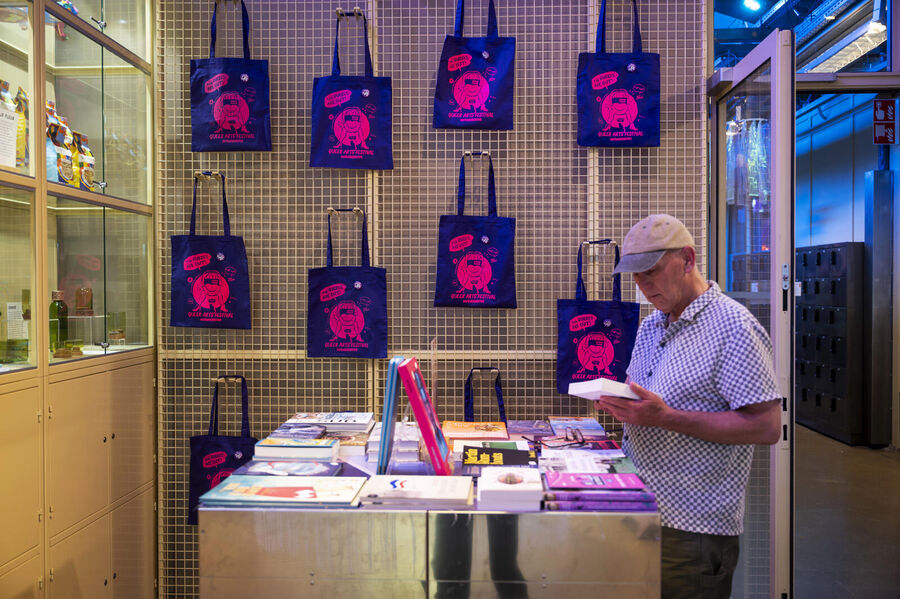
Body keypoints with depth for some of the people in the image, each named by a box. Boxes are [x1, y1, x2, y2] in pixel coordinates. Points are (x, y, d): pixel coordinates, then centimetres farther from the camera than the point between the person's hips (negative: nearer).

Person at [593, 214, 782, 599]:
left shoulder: (734, 327, -14)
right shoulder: (650, 325, 12)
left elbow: (766, 427, -19)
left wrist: (667, 417, -25)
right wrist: (620, 404, -4)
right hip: (641, 509, 8)